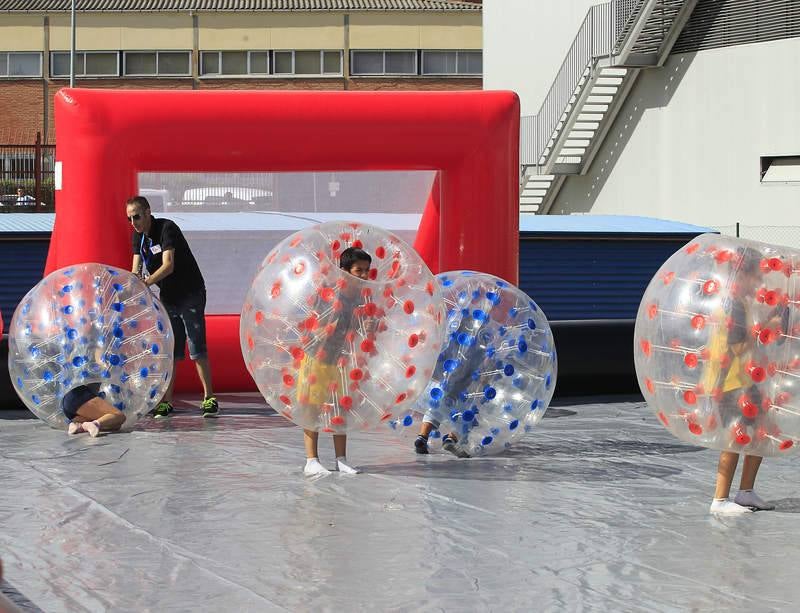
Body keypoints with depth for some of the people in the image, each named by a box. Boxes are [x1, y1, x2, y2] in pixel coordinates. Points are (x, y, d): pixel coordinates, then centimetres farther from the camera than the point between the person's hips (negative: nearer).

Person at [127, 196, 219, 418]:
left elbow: (168, 266, -29)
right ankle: (166, 401, 4)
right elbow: (136, 269, -1)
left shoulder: (167, 228, -19)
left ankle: (209, 398, -4)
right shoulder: (138, 236, 4)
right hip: (167, 297, 7)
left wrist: (145, 283, -41)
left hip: (190, 293, -7)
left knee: (197, 349, -9)